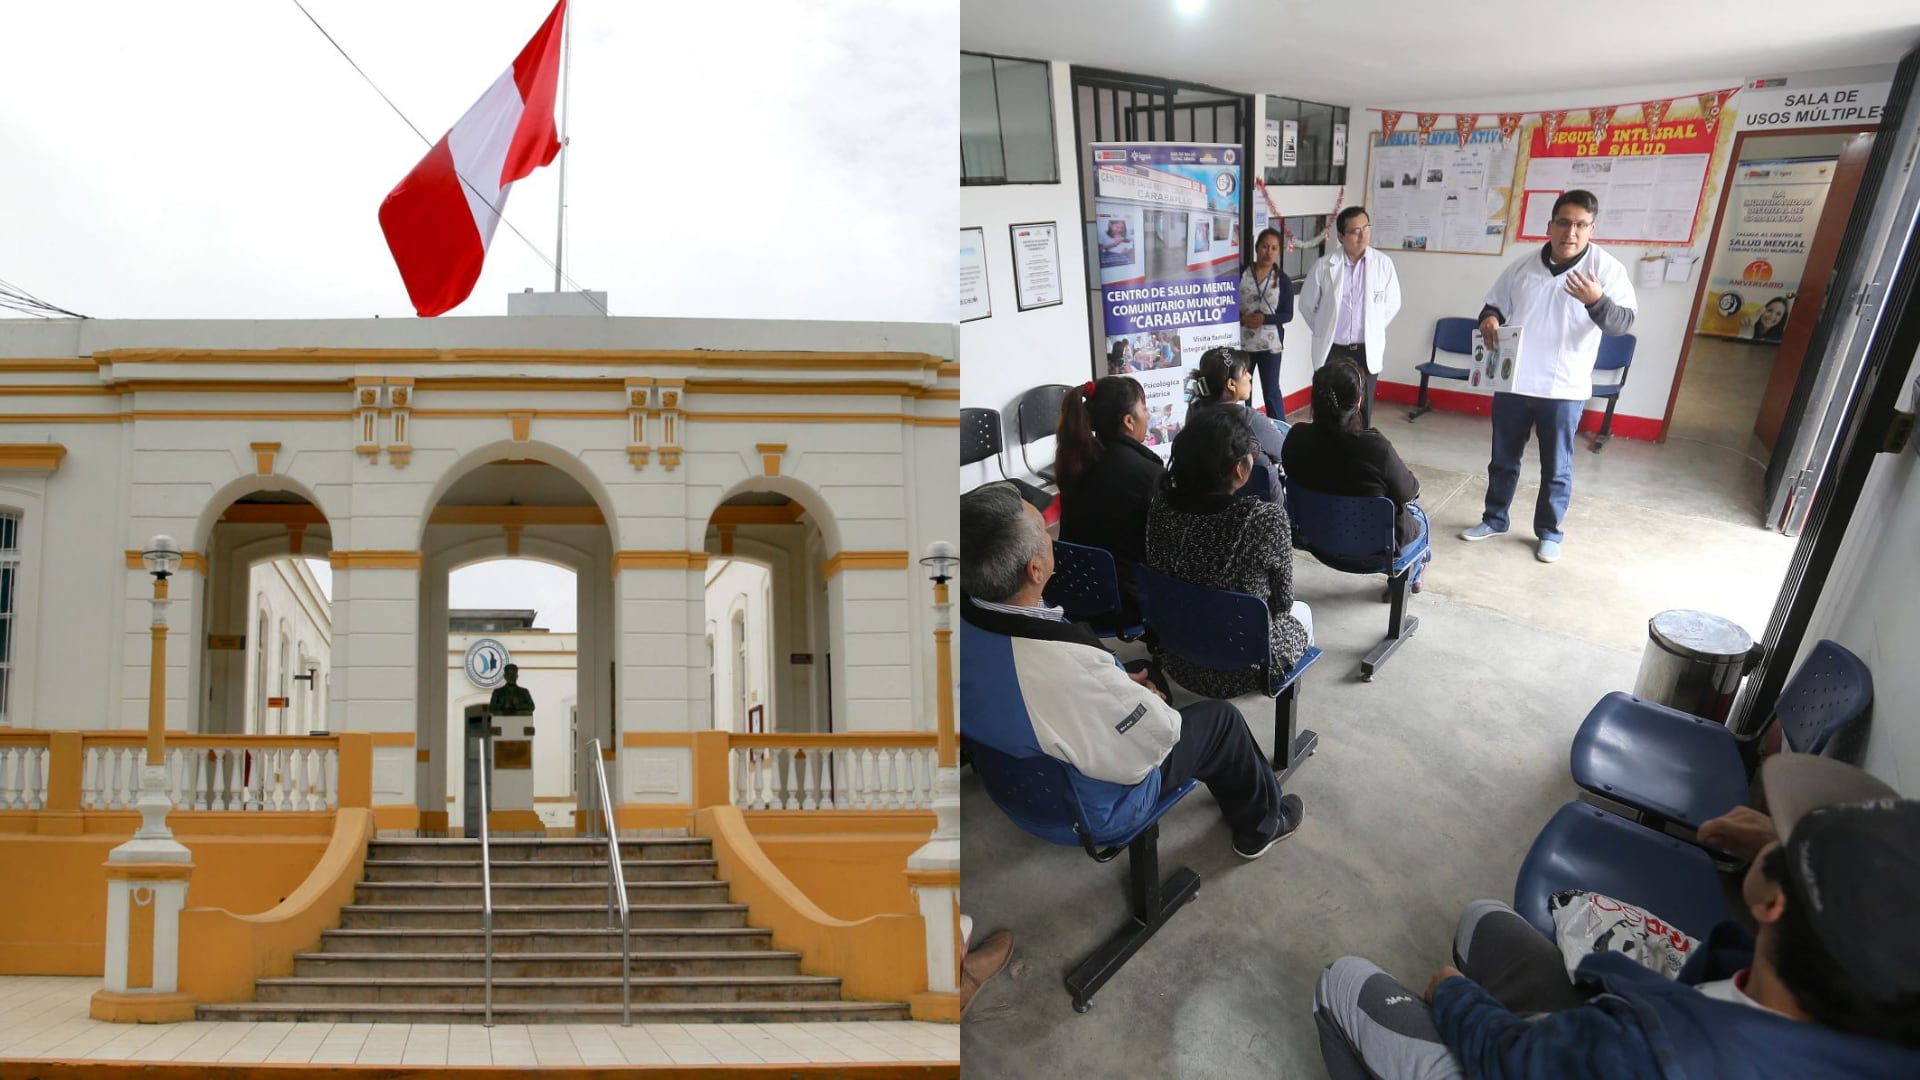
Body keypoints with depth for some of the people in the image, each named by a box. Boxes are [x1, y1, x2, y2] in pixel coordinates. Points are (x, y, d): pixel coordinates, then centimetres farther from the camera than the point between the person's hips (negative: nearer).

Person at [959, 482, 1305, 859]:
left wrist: (1116, 684, 3)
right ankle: (1261, 824, 39)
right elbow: (1157, 736, -25)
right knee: (1221, 717, 12)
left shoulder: (962, 615, -20)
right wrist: (1145, 700, -4)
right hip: (1090, 809, -6)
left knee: (1148, 678, 25)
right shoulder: (1069, 668, -43)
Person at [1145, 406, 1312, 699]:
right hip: (1243, 668, -4)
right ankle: (1279, 682, 53)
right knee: (1301, 611, 31)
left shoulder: (1161, 506, -16)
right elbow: (1283, 601, -12)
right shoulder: (1266, 519, -29)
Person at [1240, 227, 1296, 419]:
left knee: (1271, 392, 3)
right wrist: (1242, 317, -16)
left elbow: (1288, 315, 0)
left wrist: (1265, 319, -17)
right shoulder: (1240, 274, 0)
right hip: (1242, 342, 1)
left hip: (1269, 344, -1)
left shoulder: (1283, 281, 0)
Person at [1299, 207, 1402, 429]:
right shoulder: (1324, 266, -7)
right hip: (1332, 350, -1)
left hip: (1367, 350, 1)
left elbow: (1392, 304, 8)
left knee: (1363, 411, 7)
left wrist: (1372, 331, 9)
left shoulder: (1383, 263, -5)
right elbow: (1307, 304, 6)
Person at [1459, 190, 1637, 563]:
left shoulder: (1607, 269, -8)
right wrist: (1489, 318, -12)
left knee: (1556, 468, 7)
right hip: (1512, 382, 3)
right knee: (1503, 459, 15)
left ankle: (1550, 532, 23)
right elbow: (1495, 304, 12)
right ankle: (1494, 519, 31)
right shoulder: (1523, 265, 1)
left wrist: (1597, 301, -34)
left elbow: (1623, 323, -14)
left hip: (1564, 389, -3)